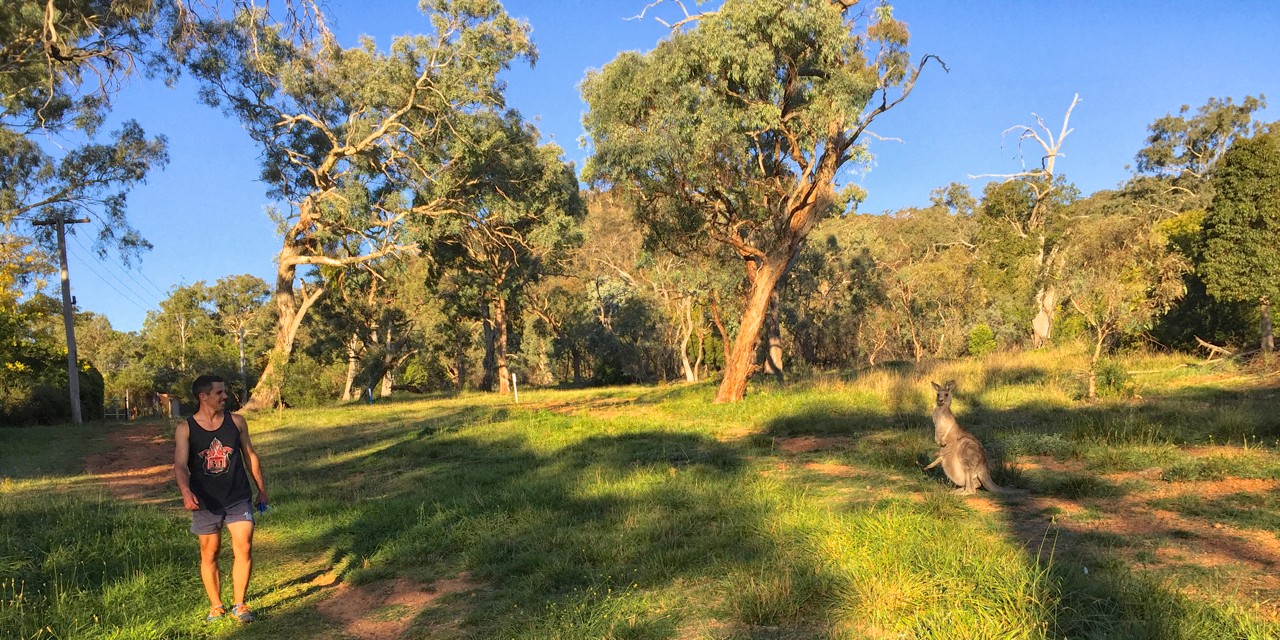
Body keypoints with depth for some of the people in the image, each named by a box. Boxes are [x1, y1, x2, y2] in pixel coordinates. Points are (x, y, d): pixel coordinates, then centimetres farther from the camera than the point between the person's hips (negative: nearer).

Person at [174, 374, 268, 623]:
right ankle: (216, 606, 27)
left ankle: (239, 604, 7)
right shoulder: (185, 429, -5)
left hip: (238, 499, 1)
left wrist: (262, 489, 12)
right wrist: (186, 491, -34)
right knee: (209, 554, 10)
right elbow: (180, 465, -15)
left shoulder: (236, 421, 1)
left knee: (244, 549, -8)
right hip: (205, 502, -1)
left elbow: (250, 456, 10)